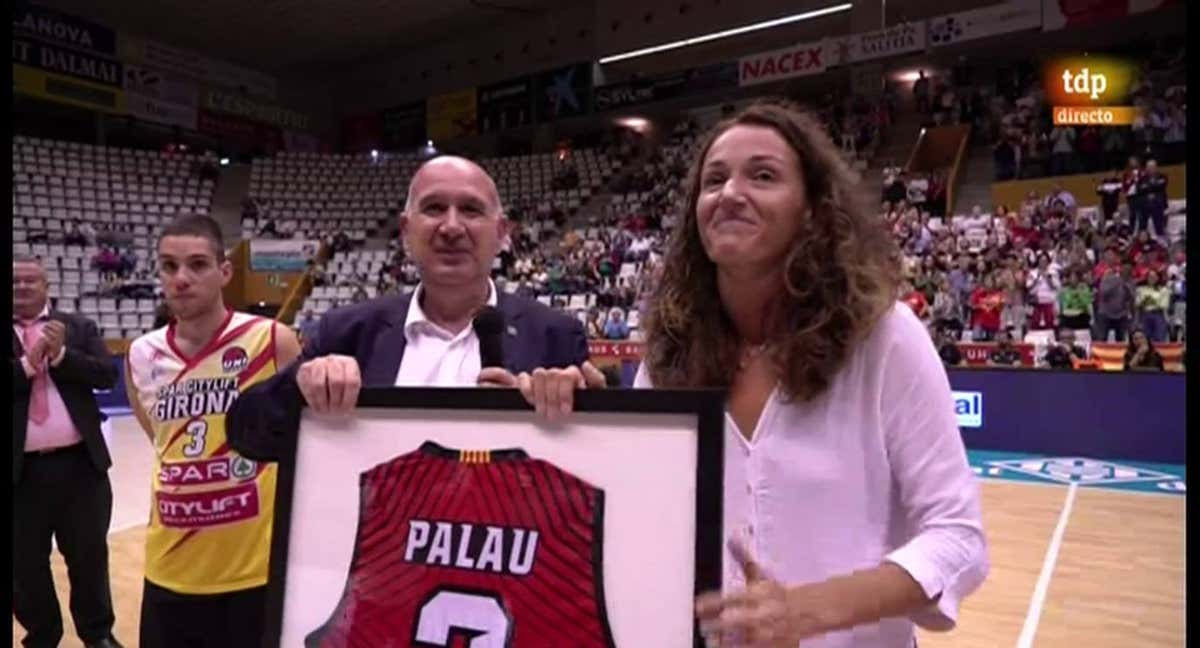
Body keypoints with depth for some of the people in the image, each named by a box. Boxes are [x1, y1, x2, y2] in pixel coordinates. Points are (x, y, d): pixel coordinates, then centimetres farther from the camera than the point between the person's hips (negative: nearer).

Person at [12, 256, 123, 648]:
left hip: (79, 463, 0)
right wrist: (27, 365, -18)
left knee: (89, 553, 13)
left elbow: (107, 375, -5)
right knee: (25, 562, 12)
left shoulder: (79, 327, 4)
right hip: (22, 469, 0)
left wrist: (61, 355, -17)